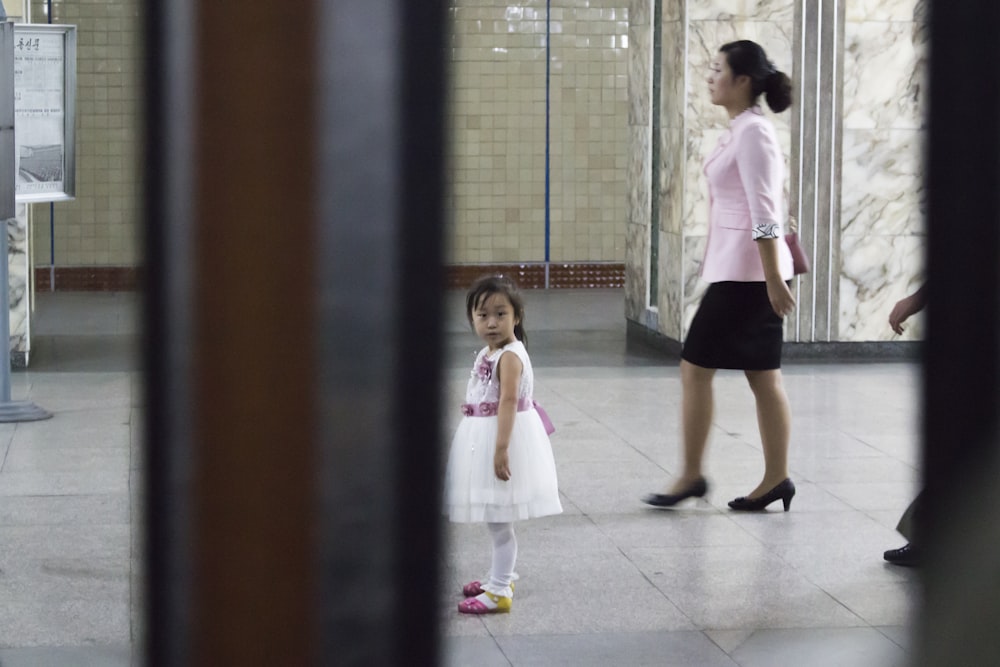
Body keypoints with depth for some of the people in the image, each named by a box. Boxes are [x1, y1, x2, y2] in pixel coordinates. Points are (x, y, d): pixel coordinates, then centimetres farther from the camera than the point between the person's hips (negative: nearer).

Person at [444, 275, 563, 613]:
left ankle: (500, 591, 1)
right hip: (484, 440, 10)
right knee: (495, 519, 20)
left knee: (499, 519, -4)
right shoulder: (489, 353, 10)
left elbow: (508, 402, -26)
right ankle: (499, 577, 34)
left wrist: (501, 448, -32)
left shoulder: (509, 356, -19)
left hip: (503, 437, -10)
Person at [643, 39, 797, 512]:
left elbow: (764, 215, -20)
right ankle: (775, 478, 13)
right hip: (738, 270, 10)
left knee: (695, 367, -3)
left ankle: (691, 475, 4)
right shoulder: (741, 130, 14)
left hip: (748, 271, -10)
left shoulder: (753, 133, -16)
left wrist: (774, 279, -22)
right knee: (763, 376, 10)